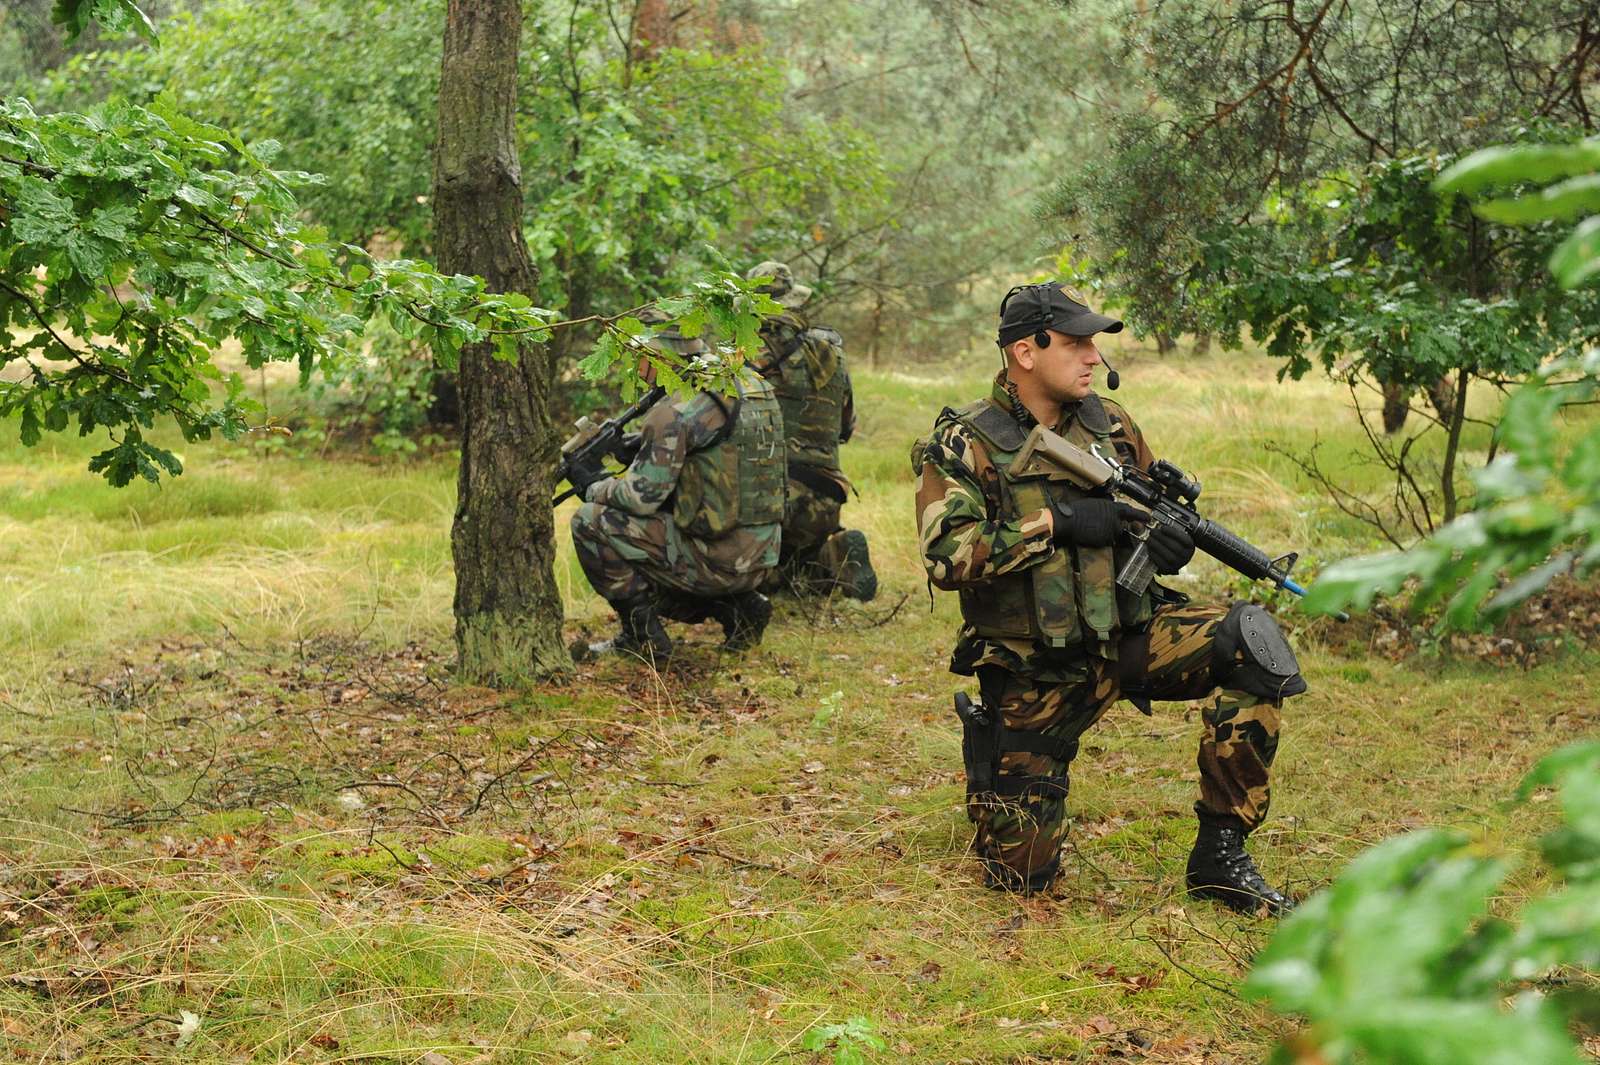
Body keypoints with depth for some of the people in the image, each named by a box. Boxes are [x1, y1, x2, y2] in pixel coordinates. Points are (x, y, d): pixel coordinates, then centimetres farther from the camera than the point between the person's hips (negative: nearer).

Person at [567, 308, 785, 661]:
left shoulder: (676, 410, -16)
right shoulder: (752, 382, 10)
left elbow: (641, 496, -16)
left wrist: (594, 487, 4)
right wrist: (635, 445, 16)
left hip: (713, 560, -9)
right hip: (757, 562, 9)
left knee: (590, 522, -4)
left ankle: (642, 634, 0)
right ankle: (739, 608, 14)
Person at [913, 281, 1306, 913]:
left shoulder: (1111, 427, 6)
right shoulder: (965, 447, -8)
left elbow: (1154, 520, 17)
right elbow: (946, 556, -22)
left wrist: (1168, 540, -8)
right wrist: (1054, 521, -25)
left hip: (1129, 635, 3)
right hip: (1034, 673, -3)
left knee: (1251, 643, -27)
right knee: (1019, 871, -1)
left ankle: (1220, 855, -16)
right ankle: (987, 760, 34)